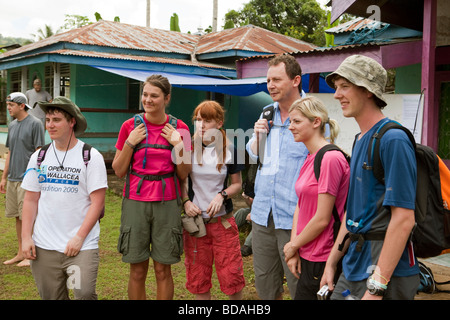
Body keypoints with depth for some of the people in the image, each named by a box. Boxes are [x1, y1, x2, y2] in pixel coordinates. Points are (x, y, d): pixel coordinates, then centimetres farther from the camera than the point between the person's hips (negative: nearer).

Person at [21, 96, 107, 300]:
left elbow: (97, 202, -8)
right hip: (43, 246, 4)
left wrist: (79, 238, -14)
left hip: (82, 245, -4)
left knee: (84, 294, -14)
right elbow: (30, 200, 10)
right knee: (51, 296, 10)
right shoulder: (39, 157, 9)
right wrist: (26, 237, 1)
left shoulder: (91, 157, -4)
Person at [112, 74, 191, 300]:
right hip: (135, 201, 0)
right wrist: (130, 143, -9)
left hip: (167, 203, 0)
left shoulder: (179, 128, 2)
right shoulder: (130, 126, 2)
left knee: (163, 270, 6)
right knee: (137, 271, 6)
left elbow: (183, 174, 3)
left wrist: (178, 144, -10)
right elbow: (118, 171, 3)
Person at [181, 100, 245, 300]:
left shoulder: (229, 150, -1)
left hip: (222, 220, -1)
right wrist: (186, 201, -8)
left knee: (231, 275, 0)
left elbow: (237, 184, 6)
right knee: (197, 278, 9)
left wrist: (222, 195, -12)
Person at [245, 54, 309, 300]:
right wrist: (258, 136, 0)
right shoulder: (266, 114, 12)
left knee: (299, 286, 3)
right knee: (263, 283, 17)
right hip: (262, 214, 6)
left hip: (293, 217, -6)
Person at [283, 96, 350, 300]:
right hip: (307, 256, 8)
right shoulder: (310, 159, 11)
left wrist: (293, 246, -5)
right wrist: (294, 251, 1)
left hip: (321, 261, -8)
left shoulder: (330, 159, -18)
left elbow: (322, 219, -19)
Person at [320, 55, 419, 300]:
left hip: (386, 271, -8)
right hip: (353, 266, 8)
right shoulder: (360, 141, 11)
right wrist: (331, 262, 15)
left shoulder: (393, 139, -16)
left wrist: (377, 286, -22)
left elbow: (403, 220, -21)